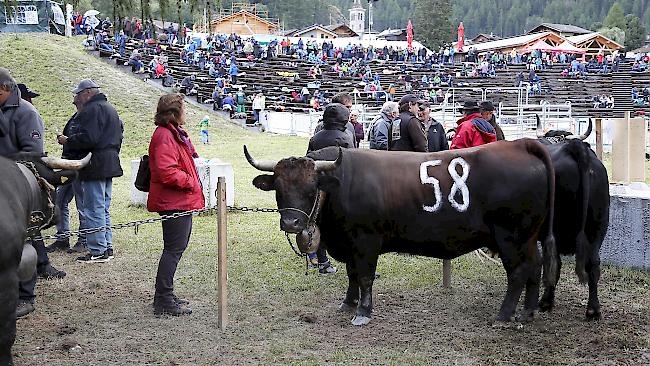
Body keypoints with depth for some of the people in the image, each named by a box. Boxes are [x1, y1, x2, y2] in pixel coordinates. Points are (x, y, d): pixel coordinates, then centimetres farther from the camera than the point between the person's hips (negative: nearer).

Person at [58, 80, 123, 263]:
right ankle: (107, 247, 20)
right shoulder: (110, 109, 20)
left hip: (95, 167, -10)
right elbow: (118, 135, 24)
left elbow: (87, 138, -23)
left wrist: (67, 141, -9)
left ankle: (98, 251, -5)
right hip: (109, 165, 10)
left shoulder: (93, 109, -13)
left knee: (94, 210, -6)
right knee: (104, 209, 16)